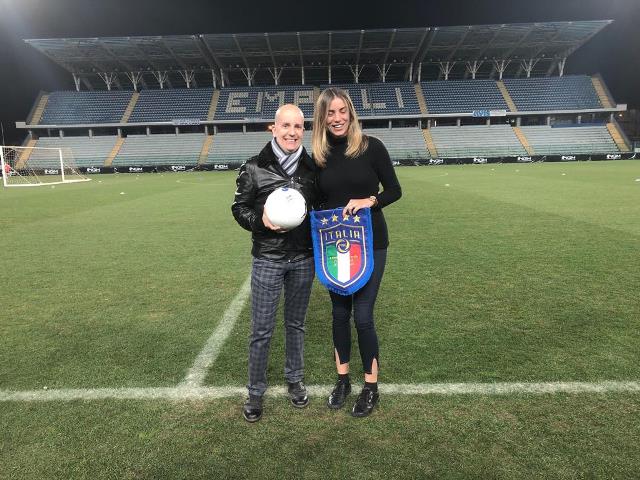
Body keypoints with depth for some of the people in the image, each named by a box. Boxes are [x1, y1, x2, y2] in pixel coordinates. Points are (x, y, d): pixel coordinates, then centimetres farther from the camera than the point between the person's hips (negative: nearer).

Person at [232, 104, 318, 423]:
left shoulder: (312, 168, 2)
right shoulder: (254, 168, -5)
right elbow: (239, 208, 0)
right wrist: (260, 220, -18)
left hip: (303, 259, 3)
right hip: (267, 260, -2)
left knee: (296, 324, 17)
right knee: (261, 330, 4)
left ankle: (295, 381, 36)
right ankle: (255, 391, 24)